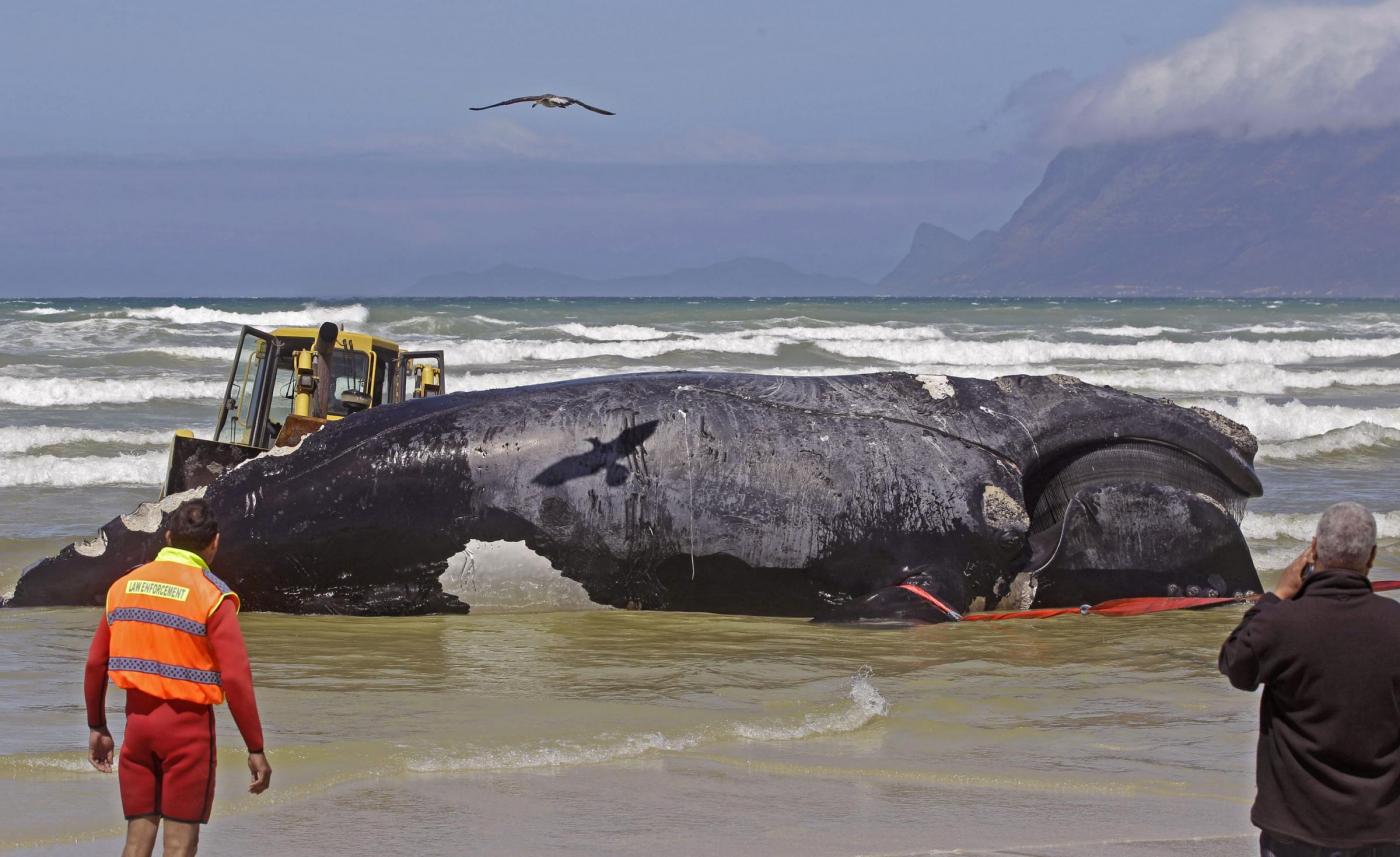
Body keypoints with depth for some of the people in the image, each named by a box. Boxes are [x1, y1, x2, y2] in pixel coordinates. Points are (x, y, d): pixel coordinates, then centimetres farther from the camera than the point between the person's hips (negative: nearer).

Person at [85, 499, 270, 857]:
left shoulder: (124, 585, 6)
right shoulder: (212, 596, -10)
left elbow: (95, 664, 10)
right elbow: (236, 679, -15)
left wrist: (97, 727, 21)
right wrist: (255, 749, -10)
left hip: (138, 720, 5)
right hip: (188, 721, -5)